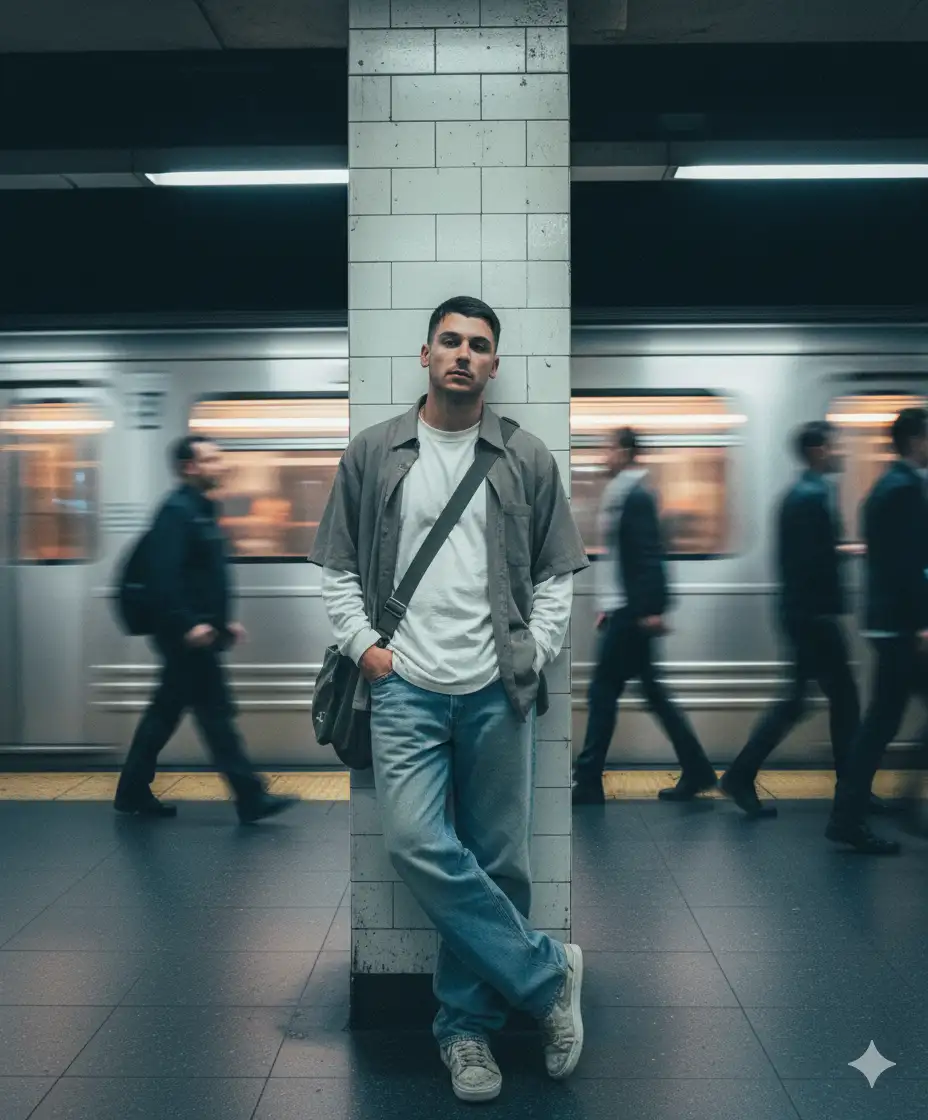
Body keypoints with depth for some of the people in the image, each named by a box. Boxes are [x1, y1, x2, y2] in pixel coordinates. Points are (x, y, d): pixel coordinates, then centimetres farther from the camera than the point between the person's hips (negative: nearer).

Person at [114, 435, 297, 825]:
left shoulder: (202, 510, 17)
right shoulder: (177, 511, -13)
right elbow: (163, 574, -23)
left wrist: (226, 620, 19)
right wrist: (189, 624, -25)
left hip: (202, 633, 10)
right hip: (188, 636, -10)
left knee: (165, 713, 14)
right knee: (217, 714, -6)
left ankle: (133, 792, 23)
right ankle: (250, 798, -1)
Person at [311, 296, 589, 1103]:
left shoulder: (528, 460, 6)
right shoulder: (372, 455, 6)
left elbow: (558, 573, 10)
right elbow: (337, 566, 10)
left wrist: (535, 652, -2)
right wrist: (362, 644, -2)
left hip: (498, 693, 0)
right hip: (406, 687, 0)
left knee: (496, 862, 5)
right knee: (419, 845, -13)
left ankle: (468, 1022, 23)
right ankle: (547, 973, 5)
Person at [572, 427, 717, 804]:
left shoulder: (635, 496, -12)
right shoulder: (619, 494, 17)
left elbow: (648, 557, -20)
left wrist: (653, 609, -24)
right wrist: (608, 607, 20)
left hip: (633, 612, -10)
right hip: (624, 610, 10)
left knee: (603, 689, -4)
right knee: (651, 691, 12)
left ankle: (588, 782, 2)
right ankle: (696, 770, 18)